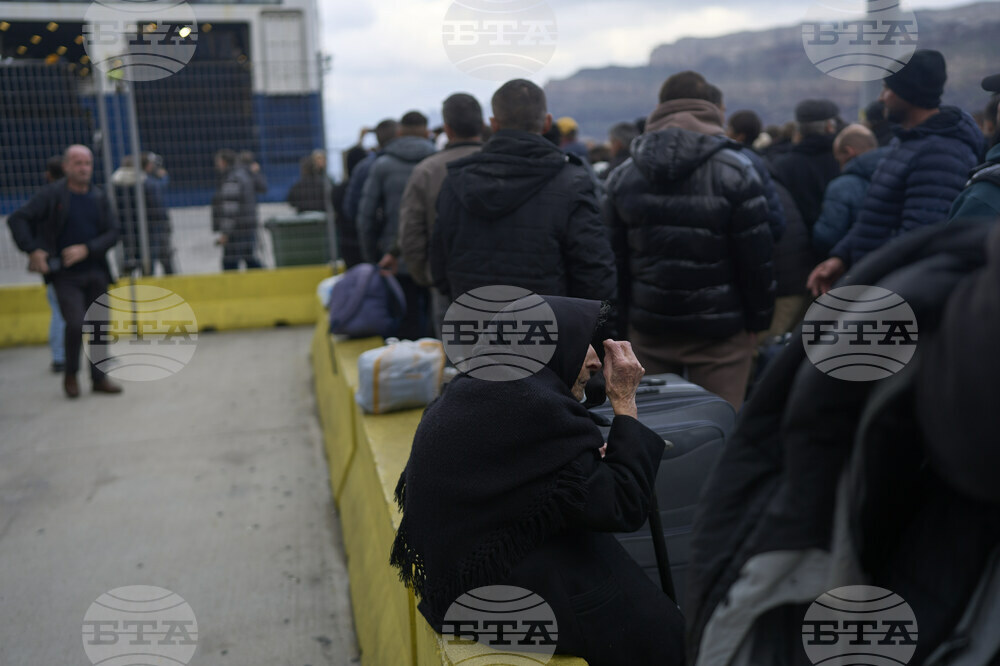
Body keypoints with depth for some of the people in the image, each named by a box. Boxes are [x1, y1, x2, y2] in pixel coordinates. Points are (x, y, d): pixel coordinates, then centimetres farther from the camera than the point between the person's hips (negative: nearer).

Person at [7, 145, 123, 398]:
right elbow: (17, 219, -5)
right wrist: (33, 250, -16)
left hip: (96, 273, 4)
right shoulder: (52, 194, -4)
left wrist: (86, 249, -13)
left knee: (98, 327, 6)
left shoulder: (99, 198, 7)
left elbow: (112, 233, 3)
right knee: (76, 324, -16)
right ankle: (71, 375, 7)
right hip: (65, 275, -4)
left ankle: (99, 378, 19)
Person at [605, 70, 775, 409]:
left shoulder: (622, 176, 4)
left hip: (647, 331, 4)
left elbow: (615, 257, 7)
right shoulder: (735, 171, -9)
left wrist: (626, 316, 14)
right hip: (719, 331, -4)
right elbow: (757, 256, -8)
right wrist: (758, 321, 3)